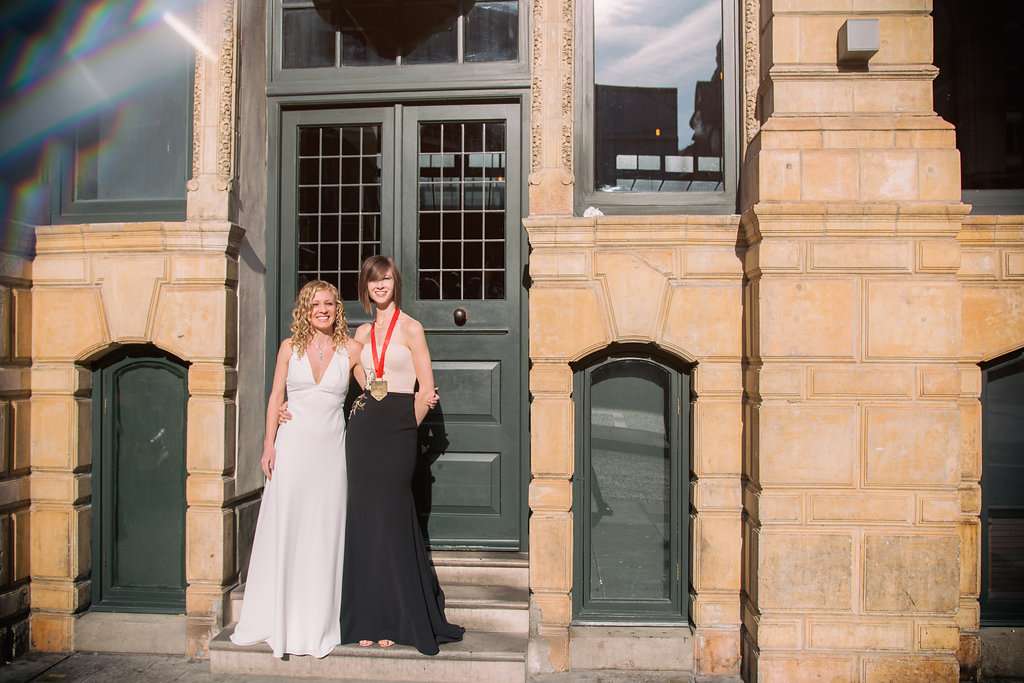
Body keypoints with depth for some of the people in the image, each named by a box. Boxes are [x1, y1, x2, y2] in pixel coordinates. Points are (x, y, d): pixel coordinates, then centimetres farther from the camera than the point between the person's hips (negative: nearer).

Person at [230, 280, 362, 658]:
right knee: (284, 530, 4)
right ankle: (279, 620, 18)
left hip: (331, 447, 0)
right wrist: (269, 445, 1)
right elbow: (276, 396, 6)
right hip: (293, 444, 0)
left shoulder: (350, 349, 2)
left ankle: (319, 622, 17)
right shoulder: (290, 347, 4)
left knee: (325, 533, 5)